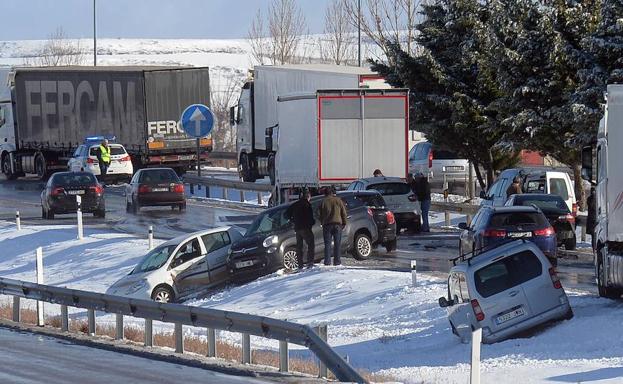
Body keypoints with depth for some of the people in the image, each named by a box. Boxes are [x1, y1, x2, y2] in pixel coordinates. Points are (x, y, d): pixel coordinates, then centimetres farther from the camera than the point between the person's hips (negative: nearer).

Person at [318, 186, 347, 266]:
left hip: (327, 225, 0)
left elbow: (320, 214, 5)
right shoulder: (338, 200, 4)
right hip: (337, 223, 0)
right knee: (337, 244, 4)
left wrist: (322, 222, 17)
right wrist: (344, 223, 14)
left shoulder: (324, 201, 2)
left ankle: (327, 261, -2)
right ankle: (337, 261, 1)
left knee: (327, 244, 3)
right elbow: (343, 213, 6)